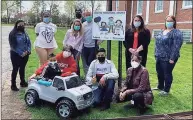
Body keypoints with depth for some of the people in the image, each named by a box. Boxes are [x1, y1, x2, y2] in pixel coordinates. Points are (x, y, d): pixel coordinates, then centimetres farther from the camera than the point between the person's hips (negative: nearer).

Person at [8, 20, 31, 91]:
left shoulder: (25, 33, 8)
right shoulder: (13, 34, -10)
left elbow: (29, 42, 7)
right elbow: (13, 46, -16)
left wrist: (28, 50, -10)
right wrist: (21, 53, -19)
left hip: (25, 54, 5)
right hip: (16, 55, -5)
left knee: (22, 68, 17)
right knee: (15, 69, 2)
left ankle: (22, 82, 31)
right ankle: (13, 85, 13)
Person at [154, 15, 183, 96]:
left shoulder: (176, 33, -11)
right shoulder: (162, 32, 12)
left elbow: (176, 46, -18)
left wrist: (172, 58, -21)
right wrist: (156, 54, 14)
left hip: (168, 58, -7)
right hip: (159, 57, 7)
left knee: (167, 74, 4)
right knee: (159, 72, 17)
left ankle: (166, 90, 19)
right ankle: (160, 86, 37)